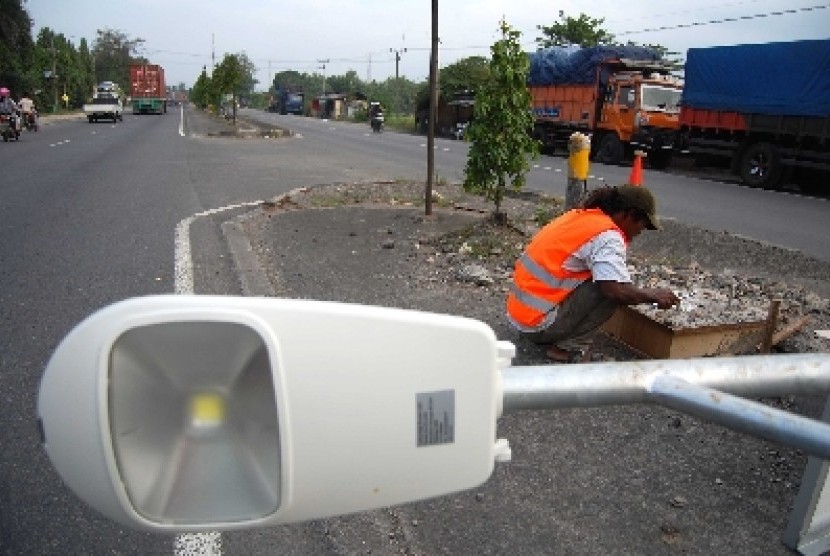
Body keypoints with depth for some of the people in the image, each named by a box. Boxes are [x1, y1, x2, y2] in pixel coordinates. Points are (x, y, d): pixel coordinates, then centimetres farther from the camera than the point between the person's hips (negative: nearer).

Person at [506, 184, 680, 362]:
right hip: (539, 323, -9)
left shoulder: (580, 215, 11)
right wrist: (655, 295, -5)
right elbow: (618, 291, -25)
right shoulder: (608, 236, -15)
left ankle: (546, 337, 9)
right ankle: (554, 344, -8)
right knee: (611, 288, -10)